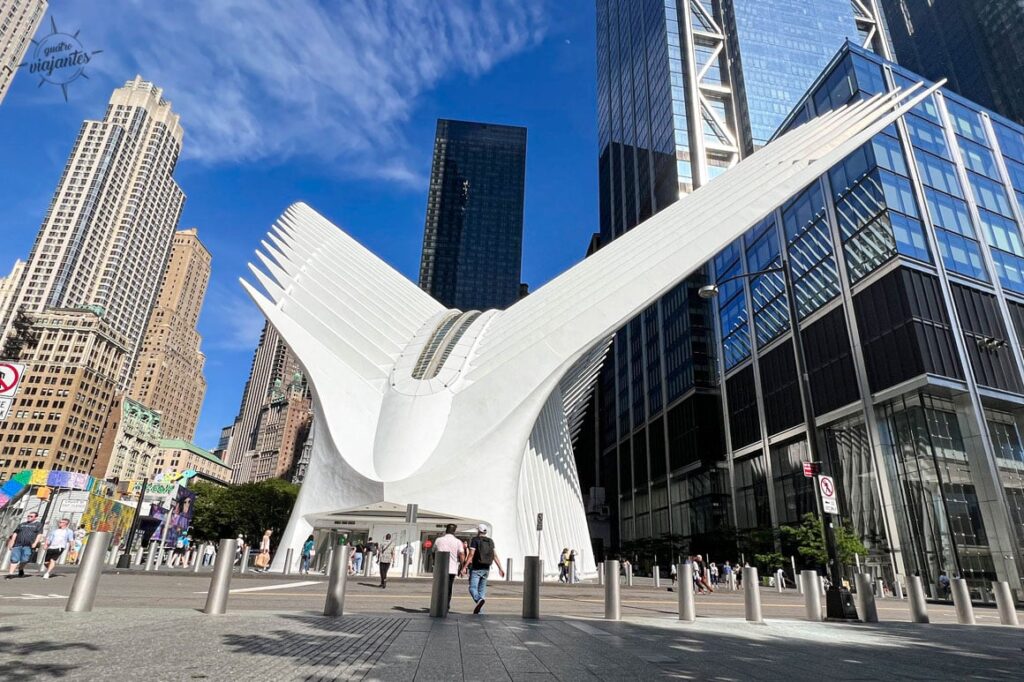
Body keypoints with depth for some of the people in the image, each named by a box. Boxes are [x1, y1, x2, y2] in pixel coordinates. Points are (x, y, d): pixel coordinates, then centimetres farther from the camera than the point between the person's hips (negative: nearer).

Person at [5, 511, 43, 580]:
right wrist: (12, 543, 7)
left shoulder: (38, 524, 7)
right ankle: (10, 574, -1)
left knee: (24, 560, -4)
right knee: (14, 559, -4)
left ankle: (21, 570, 22)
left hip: (29, 546, -3)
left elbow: (39, 534, -1)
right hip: (17, 544, 3)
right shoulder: (21, 524, 20)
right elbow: (15, 533, 18)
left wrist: (35, 543, -12)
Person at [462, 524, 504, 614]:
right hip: (486, 569, 5)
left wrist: (464, 567, -14)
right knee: (482, 589, 13)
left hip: (476, 568, -5)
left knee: (472, 588, -8)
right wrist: (500, 568, 0)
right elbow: (495, 555, 2)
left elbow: (471, 554, -14)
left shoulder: (475, 540, -6)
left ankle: (479, 600, -36)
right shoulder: (490, 541, 9)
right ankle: (478, 611, 10)